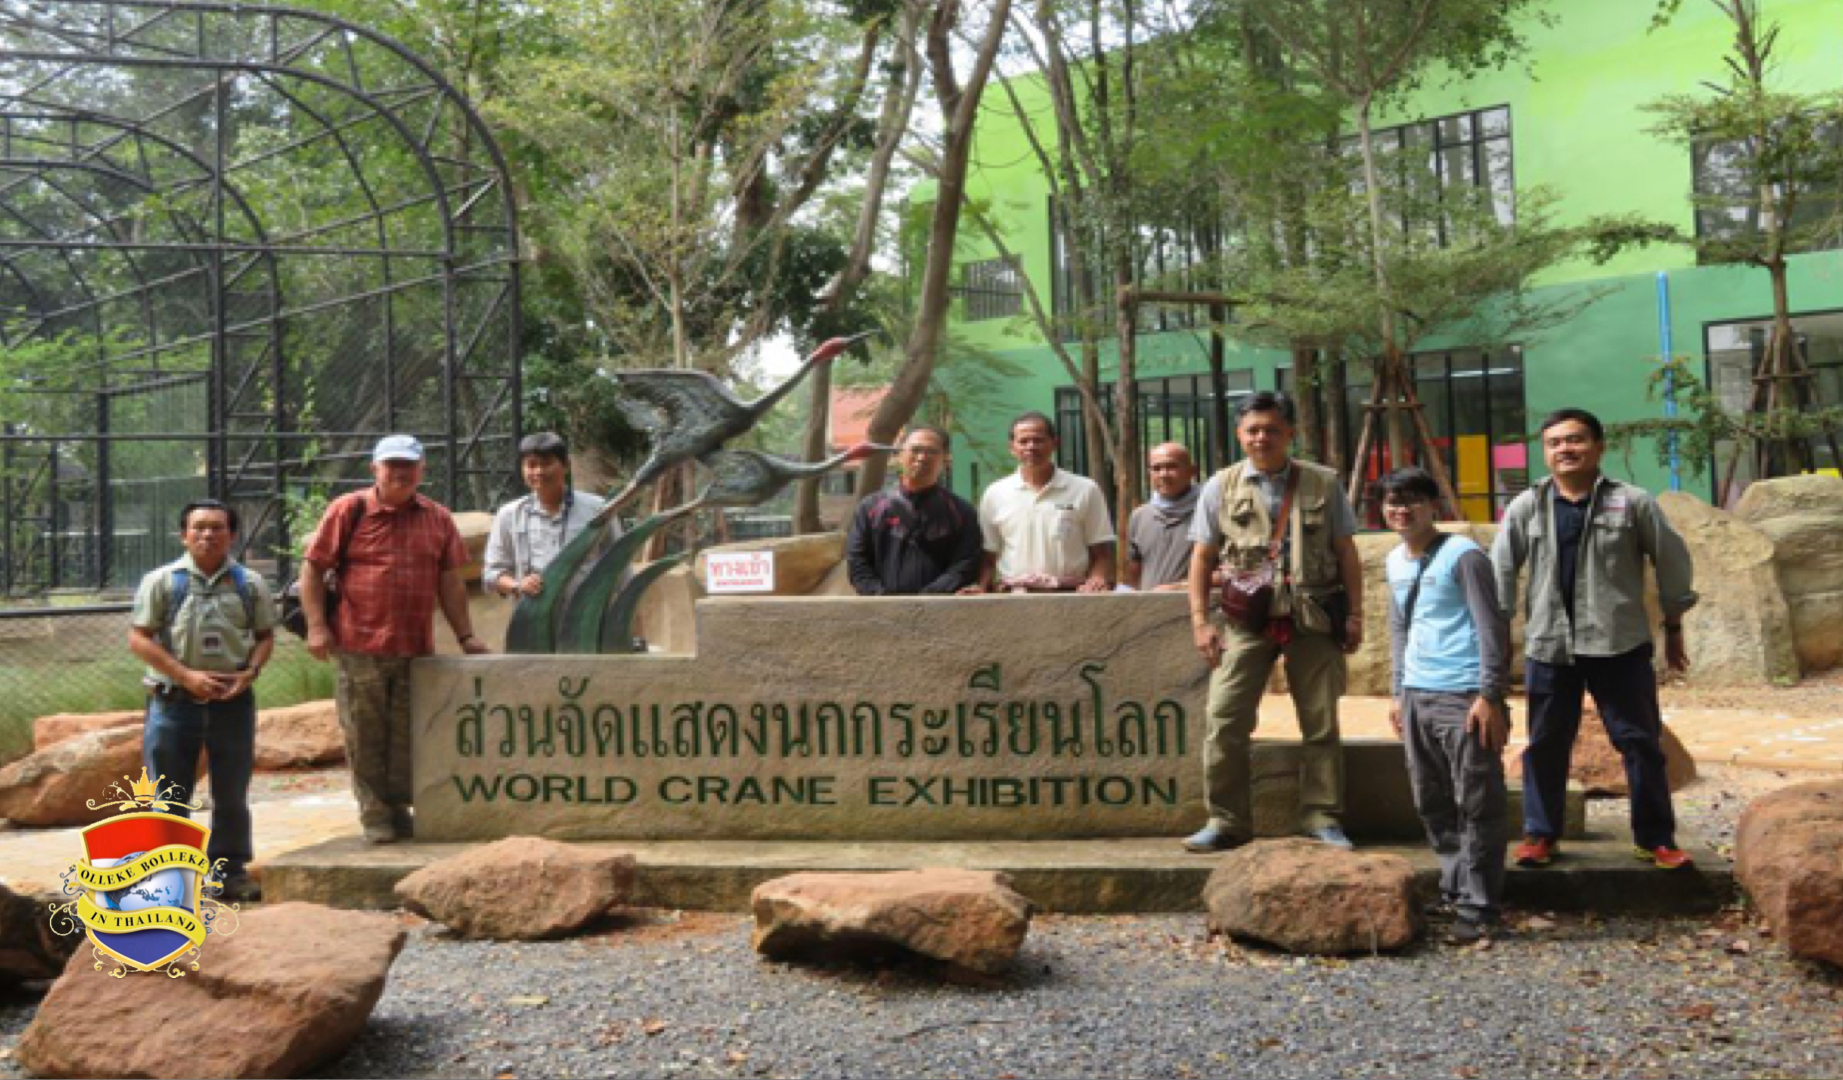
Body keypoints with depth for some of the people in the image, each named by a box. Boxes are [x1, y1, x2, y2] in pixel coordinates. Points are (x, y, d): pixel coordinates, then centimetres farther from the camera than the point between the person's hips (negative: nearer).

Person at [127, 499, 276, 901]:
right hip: (174, 701, -2)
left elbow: (265, 635, 8)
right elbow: (139, 639, -5)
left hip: (233, 701, 2)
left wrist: (250, 673, -10)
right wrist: (186, 676, -15)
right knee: (169, 794, 5)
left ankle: (231, 869, 23)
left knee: (232, 794, 11)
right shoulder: (162, 581, -3)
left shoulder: (249, 584, 3)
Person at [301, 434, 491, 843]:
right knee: (365, 736, 3)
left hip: (416, 649, 3)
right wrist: (316, 626, -7)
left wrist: (465, 636, 10)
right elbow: (313, 569, 1)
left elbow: (449, 582, 13)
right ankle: (375, 816, 13)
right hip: (360, 646, -3)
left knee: (407, 736, 9)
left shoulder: (438, 518, 10)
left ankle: (399, 809, 22)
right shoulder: (348, 510, 0)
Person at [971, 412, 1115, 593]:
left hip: (1069, 595, -1)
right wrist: (982, 587, -6)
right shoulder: (995, 495, 9)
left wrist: (1098, 579, -14)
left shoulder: (1085, 491, 4)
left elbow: (1102, 553, 5)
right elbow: (988, 556, 11)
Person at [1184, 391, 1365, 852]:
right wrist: (1201, 620, -1)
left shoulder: (1322, 483, 6)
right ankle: (1226, 821, 4)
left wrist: (1354, 614, 2)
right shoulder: (1221, 487, 6)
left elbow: (1346, 553, 8)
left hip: (1314, 617, 0)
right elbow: (1202, 558, 7)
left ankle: (1322, 816, 17)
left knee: (1321, 722, 5)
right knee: (1224, 720, -6)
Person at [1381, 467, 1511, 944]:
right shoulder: (1395, 562, 15)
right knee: (1431, 802, 13)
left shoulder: (1463, 555, -8)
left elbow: (1491, 627, -10)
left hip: (1463, 696, -8)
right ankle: (1453, 890, 25)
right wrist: (1398, 692, 20)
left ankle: (1479, 907, 1)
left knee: (1477, 802, -3)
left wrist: (1490, 695, -15)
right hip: (1417, 696, 8)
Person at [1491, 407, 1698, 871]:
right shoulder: (1526, 507, 0)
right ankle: (1539, 833, 21)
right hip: (1548, 645, 2)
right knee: (1545, 744, 9)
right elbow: (1502, 570, 4)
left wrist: (1673, 627, 9)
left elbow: (1672, 560, 4)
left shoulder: (1632, 502, -4)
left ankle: (1656, 838, 16)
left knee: (1641, 742, 5)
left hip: (1620, 644, -1)